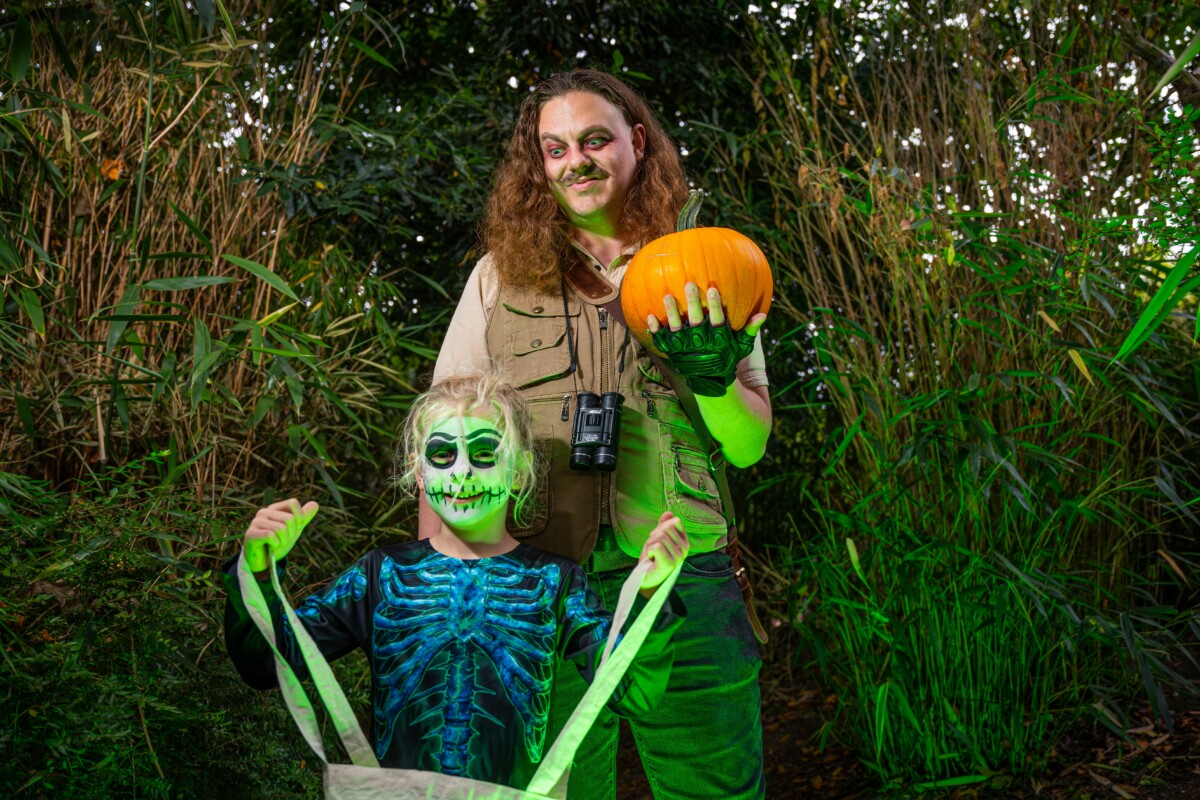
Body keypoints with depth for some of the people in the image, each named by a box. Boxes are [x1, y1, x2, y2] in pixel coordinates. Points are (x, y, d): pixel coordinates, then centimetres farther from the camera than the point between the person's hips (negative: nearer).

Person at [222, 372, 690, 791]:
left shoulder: (552, 582, 8)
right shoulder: (383, 574, 11)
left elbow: (630, 692, -2)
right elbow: (269, 662, 8)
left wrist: (648, 594, -17)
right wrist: (258, 572, -9)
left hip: (515, 792, 0)